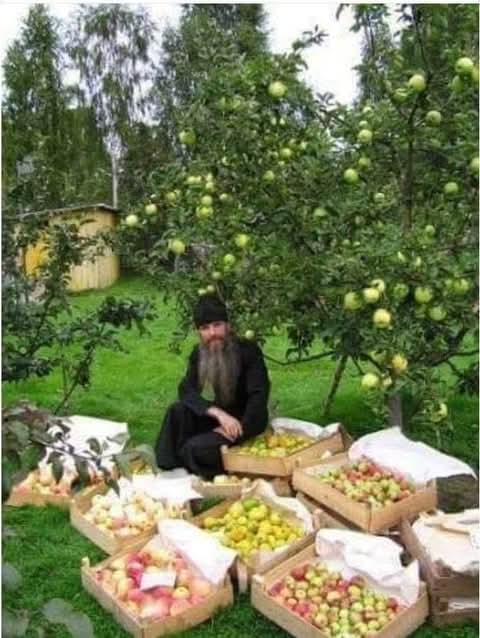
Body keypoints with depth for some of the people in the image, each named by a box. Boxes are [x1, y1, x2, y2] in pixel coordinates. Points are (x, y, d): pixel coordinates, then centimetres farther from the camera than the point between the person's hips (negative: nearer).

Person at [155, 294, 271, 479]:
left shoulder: (248, 350, -18)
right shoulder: (199, 353, -3)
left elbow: (258, 396, -21)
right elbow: (186, 391, -17)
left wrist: (240, 429, -31)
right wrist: (218, 413, -32)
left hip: (249, 420, -5)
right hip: (222, 415, 5)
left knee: (195, 447, -24)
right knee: (177, 411, -21)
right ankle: (170, 465, -10)